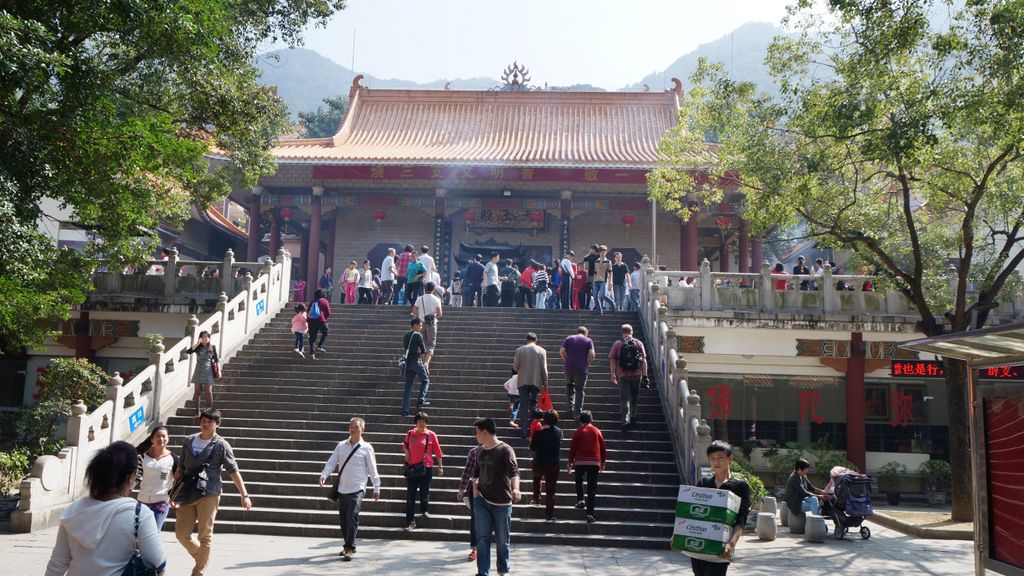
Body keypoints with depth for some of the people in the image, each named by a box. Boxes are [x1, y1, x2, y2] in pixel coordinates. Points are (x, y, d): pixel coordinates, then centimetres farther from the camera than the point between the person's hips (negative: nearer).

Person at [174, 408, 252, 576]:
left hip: (209, 494, -4)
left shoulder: (221, 445, -2)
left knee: (205, 535, 0)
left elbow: (233, 471, -3)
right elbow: (181, 468, 18)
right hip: (188, 494, 4)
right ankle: (200, 555, 31)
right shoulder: (189, 441, 10)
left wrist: (244, 495, -9)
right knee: (181, 533, 5)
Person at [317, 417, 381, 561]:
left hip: (357, 489, -5)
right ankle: (347, 545, 27)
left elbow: (372, 469, 1)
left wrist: (376, 488, 2)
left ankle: (349, 548, -9)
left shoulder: (366, 448, -3)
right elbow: (331, 462, 3)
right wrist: (324, 475, -14)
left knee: (352, 517, -16)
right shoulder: (341, 446, 7)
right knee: (342, 519, 12)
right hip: (342, 488, 5)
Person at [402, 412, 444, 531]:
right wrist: (406, 451, 1)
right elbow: (404, 445, 21)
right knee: (410, 495, -1)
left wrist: (440, 466, 0)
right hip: (412, 467, 1)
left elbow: (437, 451, 1)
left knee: (425, 492, 9)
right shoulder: (410, 434, 3)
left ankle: (424, 510, 38)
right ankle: (411, 521, 2)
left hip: (426, 467, -1)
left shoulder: (431, 435, -3)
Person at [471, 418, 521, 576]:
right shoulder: (480, 451, 9)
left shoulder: (505, 450, -10)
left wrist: (515, 488, -38)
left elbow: (514, 472, -20)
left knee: (502, 539, 7)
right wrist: (475, 488, 3)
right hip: (481, 501, 5)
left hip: (501, 503, -4)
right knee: (482, 537, -2)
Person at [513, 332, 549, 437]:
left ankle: (524, 430, -1)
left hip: (523, 382, 0)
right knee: (533, 405, 14)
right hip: (536, 381, 0)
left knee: (524, 406, 4)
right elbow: (544, 369, -3)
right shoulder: (542, 351, -2)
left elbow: (515, 366, -1)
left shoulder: (519, 350, -1)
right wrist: (545, 383, 5)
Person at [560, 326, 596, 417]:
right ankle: (577, 412, 4)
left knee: (569, 385, 23)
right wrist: (588, 362, 7)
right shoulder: (588, 340, 2)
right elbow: (592, 354, -10)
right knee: (580, 390, 5)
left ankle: (570, 406, 13)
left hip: (569, 366, 2)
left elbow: (561, 351, -3)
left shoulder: (568, 338, 7)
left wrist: (566, 360, 12)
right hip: (582, 368, -2)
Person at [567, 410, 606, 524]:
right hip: (595, 462, 1)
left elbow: (573, 448, 0)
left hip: (580, 461, -1)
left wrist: (570, 463, 7)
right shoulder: (597, 431, 9)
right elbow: (603, 449, 11)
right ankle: (590, 514, -3)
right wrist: (603, 463, 22)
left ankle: (580, 500, 9)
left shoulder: (578, 432, 2)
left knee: (578, 481, 26)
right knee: (592, 488, 1)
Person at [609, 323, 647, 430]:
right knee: (634, 397, 20)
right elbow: (644, 361, 0)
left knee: (624, 398, 3)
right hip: (636, 374, 1)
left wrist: (613, 374, 4)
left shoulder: (617, 344, 0)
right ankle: (633, 417, 25)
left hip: (623, 375, -1)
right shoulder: (639, 343, 4)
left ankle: (625, 420, -6)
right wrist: (645, 375, 3)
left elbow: (612, 360, -3)